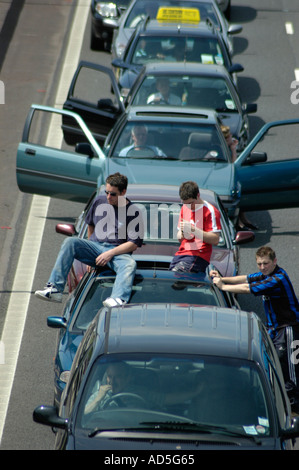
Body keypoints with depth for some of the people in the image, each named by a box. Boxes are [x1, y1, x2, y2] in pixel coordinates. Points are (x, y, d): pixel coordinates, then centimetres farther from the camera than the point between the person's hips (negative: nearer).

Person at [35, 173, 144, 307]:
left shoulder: (133, 212, -4)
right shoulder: (99, 201, 11)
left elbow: (134, 244, -8)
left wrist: (110, 253, -16)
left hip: (117, 252, -4)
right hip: (95, 246, 4)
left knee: (130, 264, -38)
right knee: (69, 242, -22)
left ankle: (118, 299, -66)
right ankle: (55, 289, -33)